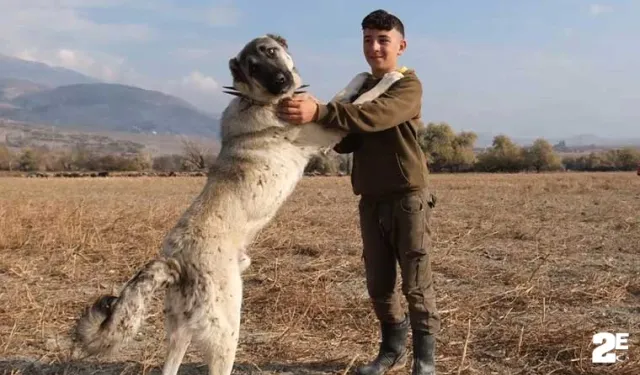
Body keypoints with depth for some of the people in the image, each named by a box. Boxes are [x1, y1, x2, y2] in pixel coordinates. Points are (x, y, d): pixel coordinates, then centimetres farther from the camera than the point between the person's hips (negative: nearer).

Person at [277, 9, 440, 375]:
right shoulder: (360, 88, 14)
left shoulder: (409, 85, -7)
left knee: (417, 283, -2)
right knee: (379, 284, 10)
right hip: (371, 201, 6)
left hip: (409, 197, -6)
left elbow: (375, 116, -28)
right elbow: (348, 141, 5)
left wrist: (321, 112, -41)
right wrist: (323, 126, -16)